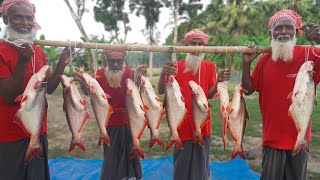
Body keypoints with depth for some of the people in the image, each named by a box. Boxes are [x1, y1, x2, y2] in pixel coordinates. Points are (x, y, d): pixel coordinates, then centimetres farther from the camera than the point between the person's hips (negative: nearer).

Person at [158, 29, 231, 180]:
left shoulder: (210, 67, 1)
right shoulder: (177, 66, -1)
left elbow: (210, 95, -6)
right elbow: (161, 91, -9)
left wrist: (219, 81, -26)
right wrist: (163, 74, -29)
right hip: (182, 125, 0)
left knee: (200, 165, 12)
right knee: (181, 167, 10)